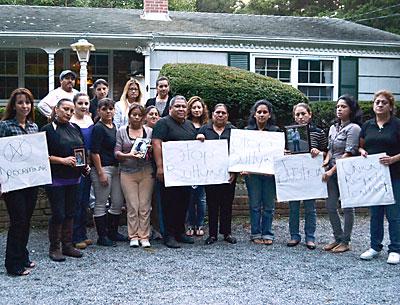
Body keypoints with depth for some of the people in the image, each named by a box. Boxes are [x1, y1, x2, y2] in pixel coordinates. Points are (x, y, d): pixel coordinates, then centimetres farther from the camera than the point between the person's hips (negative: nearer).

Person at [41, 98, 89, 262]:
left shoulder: (75, 128, 11)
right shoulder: (48, 129, -6)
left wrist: (85, 165, 4)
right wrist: (63, 160, -19)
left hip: (74, 178, 6)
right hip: (56, 179, -6)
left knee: (70, 213, 11)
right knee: (58, 214, -3)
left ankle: (68, 245, 21)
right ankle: (54, 248, 11)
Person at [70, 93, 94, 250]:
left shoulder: (90, 120, 9)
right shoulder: (70, 122, -10)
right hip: (75, 165, -7)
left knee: (85, 201, 13)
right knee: (76, 201, -3)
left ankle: (83, 234, 22)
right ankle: (75, 238, 6)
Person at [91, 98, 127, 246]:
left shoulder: (114, 126, 14)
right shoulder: (98, 128, -9)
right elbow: (94, 152, -14)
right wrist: (100, 173, -17)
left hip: (116, 167, 8)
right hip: (102, 168, -8)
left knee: (118, 202, 11)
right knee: (101, 204, 0)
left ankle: (113, 232, 25)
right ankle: (102, 236, 8)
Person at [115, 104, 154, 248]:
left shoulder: (149, 131, 10)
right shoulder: (121, 131, 6)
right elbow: (117, 153, 1)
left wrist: (150, 150, -10)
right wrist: (128, 155, -16)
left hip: (146, 172, 1)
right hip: (128, 172, -1)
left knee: (145, 205, 0)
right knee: (132, 206, -3)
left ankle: (144, 236, 7)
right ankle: (133, 236, 7)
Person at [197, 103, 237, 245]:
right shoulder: (204, 130, 9)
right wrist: (199, 140, -13)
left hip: (228, 173, 0)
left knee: (227, 203, 5)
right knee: (212, 203, 4)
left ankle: (227, 232, 15)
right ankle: (212, 234, 11)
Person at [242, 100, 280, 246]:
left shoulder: (275, 131, 5)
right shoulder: (247, 130, 6)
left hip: (270, 172, 0)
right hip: (252, 173, 0)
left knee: (268, 205, 5)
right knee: (254, 205, 5)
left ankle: (267, 234, 15)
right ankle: (255, 234, 14)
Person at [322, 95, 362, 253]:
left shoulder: (353, 128, -10)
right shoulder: (333, 128, 13)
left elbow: (349, 153, -16)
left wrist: (332, 170, -18)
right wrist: (326, 162, -1)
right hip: (332, 171, 7)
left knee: (347, 207, 2)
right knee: (330, 206, 7)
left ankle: (345, 242, 11)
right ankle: (338, 238, 20)